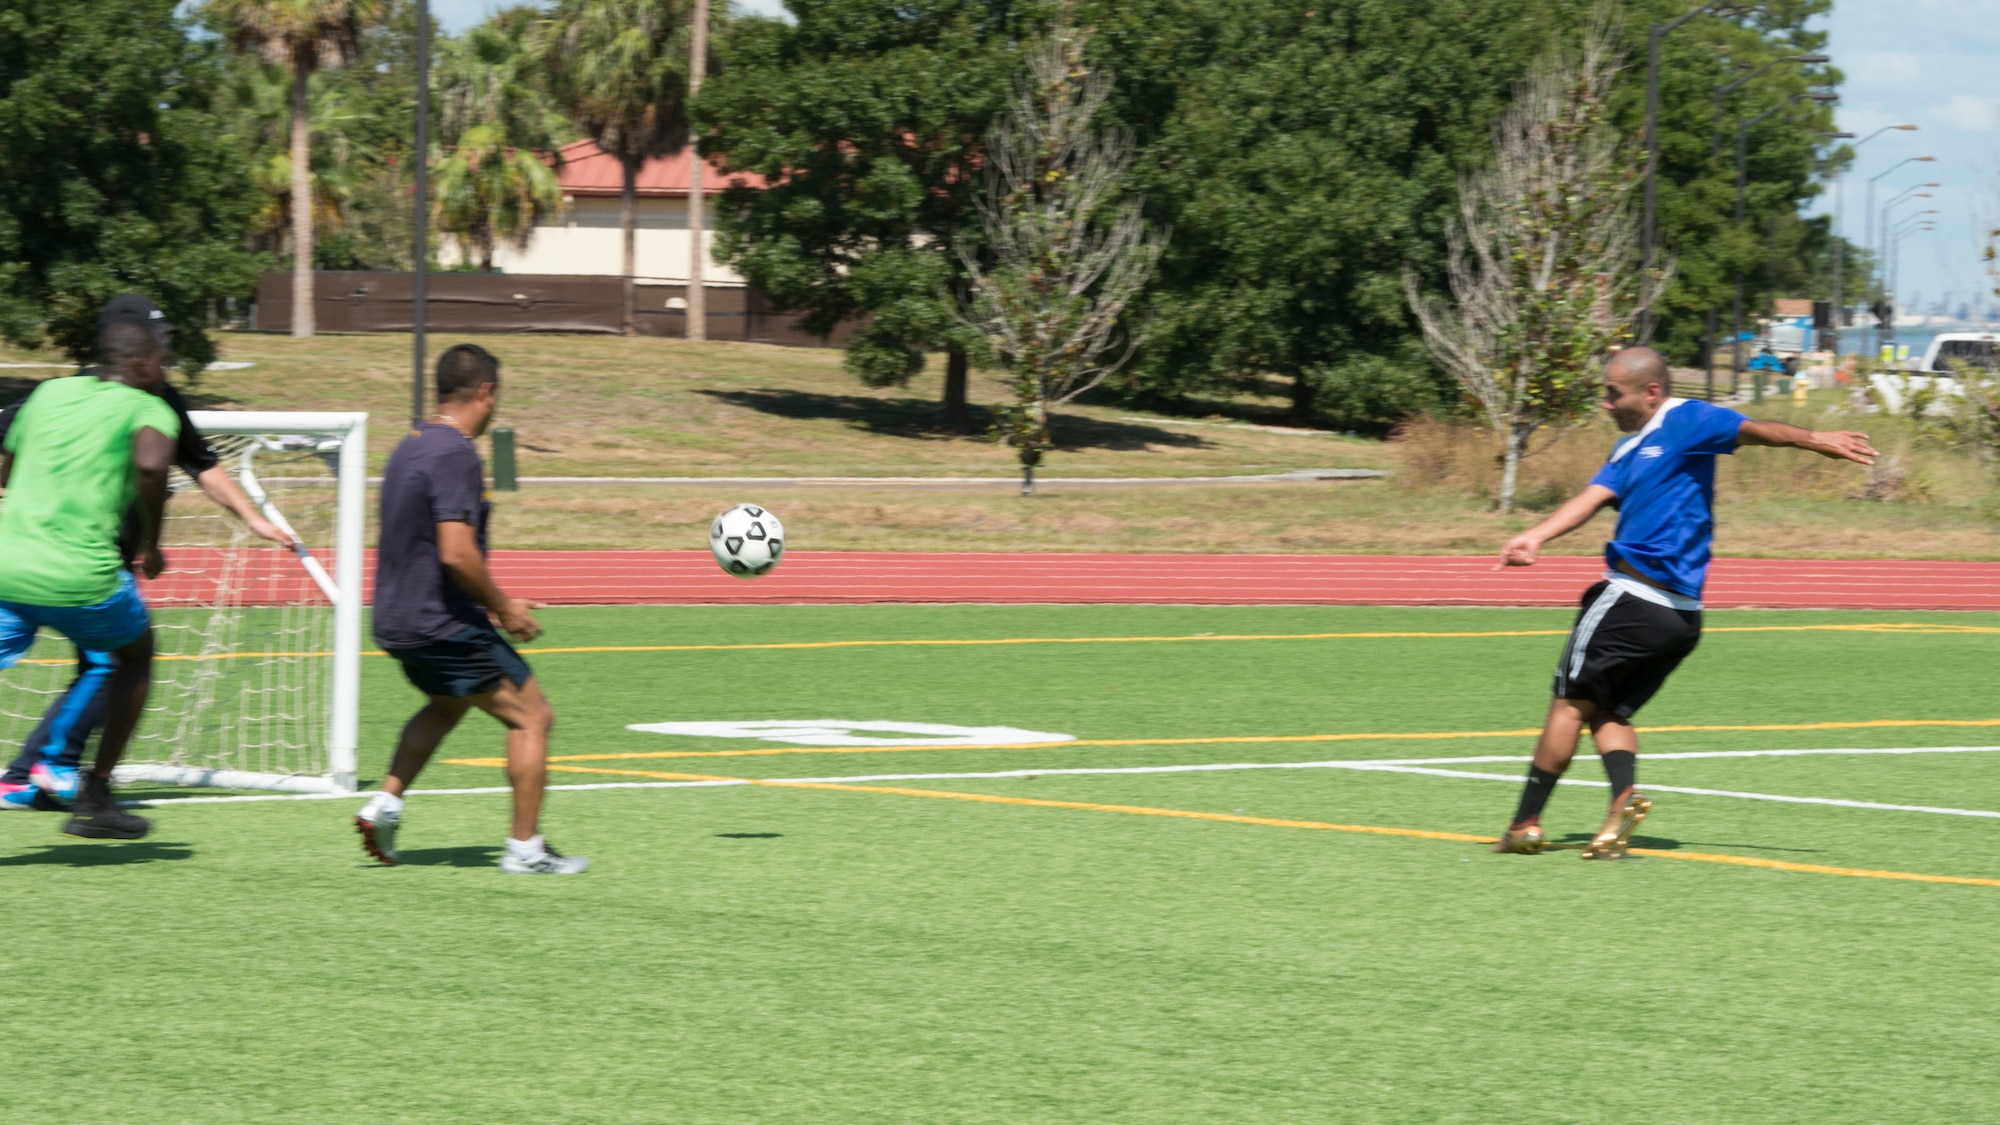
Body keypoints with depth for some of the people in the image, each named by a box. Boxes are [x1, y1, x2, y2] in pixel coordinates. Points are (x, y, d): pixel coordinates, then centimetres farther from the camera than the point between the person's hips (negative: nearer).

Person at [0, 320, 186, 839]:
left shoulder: (50, 393, 19)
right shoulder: (148, 409, 2)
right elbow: (151, 464, -21)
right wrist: (150, 544, -7)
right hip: (79, 576, -4)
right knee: (135, 652, 25)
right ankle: (94, 800, 24)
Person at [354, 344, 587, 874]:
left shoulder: (411, 447, 12)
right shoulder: (456, 456, -19)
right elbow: (457, 553, -27)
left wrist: (490, 602, 22)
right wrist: (502, 607, -12)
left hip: (396, 619, 10)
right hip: (443, 626, -10)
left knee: (446, 704, 34)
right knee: (532, 716, 1)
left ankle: (385, 803, 22)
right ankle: (525, 847, 1)